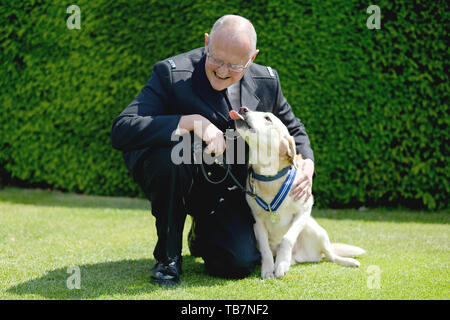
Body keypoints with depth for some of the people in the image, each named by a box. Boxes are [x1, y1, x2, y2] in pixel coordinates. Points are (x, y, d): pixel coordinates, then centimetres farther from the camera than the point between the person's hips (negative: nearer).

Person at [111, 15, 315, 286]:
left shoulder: (267, 81, -5)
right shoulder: (172, 73, -20)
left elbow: (292, 129, 13)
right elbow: (121, 131, -31)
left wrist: (307, 163, -9)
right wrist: (192, 122, -39)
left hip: (227, 190, 4)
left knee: (240, 264, -16)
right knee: (173, 154, -37)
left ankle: (202, 235, 23)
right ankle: (168, 255, -14)